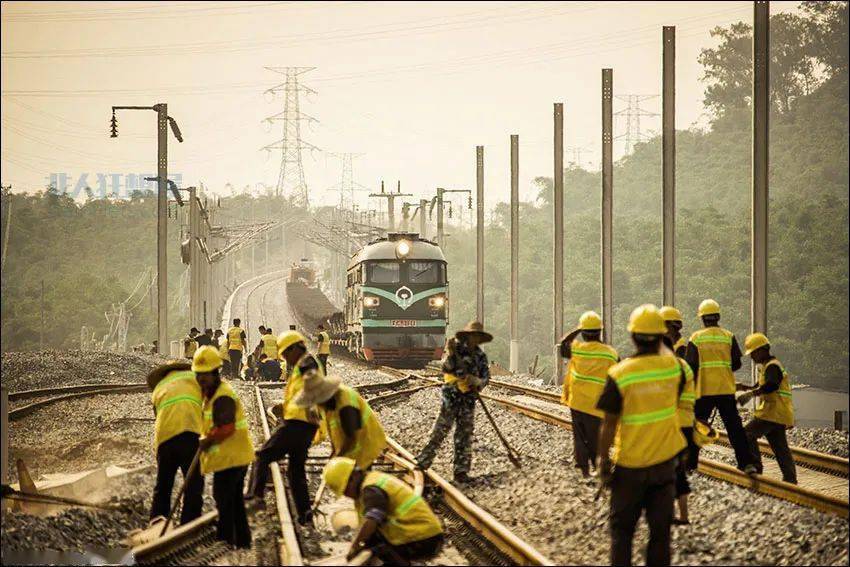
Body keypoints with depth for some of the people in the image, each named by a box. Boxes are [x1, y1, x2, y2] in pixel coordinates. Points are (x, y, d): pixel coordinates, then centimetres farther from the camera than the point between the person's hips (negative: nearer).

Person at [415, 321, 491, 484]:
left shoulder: (480, 356, 8)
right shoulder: (456, 349, -4)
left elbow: (486, 376, 4)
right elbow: (447, 367, -14)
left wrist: (477, 383, -17)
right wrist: (451, 354, -31)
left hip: (469, 400, 4)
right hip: (451, 397, -4)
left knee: (465, 436, 4)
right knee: (439, 431, -6)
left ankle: (461, 472, 8)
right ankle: (421, 464, -1)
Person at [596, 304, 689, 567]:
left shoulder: (619, 374, -17)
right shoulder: (673, 365, -7)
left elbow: (609, 424, -15)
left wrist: (603, 461, -5)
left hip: (630, 463, -2)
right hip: (665, 459, 2)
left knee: (622, 527, 12)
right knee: (660, 526, 10)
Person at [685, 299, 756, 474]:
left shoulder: (696, 338, -3)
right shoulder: (728, 337, 2)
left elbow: (691, 366, -4)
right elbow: (736, 364, 2)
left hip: (704, 389, -1)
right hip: (726, 388, 1)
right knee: (734, 426, 5)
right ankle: (746, 463, -1)